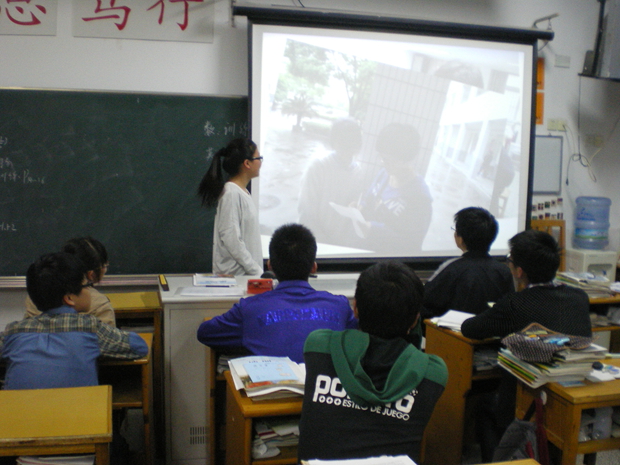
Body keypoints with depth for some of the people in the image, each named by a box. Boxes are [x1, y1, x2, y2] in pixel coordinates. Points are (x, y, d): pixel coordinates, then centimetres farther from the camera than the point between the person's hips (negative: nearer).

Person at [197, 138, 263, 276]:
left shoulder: (243, 192, 14)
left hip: (248, 273, 8)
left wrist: (258, 269, 12)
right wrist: (257, 272, -18)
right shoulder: (231, 193, -13)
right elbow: (231, 240, -19)